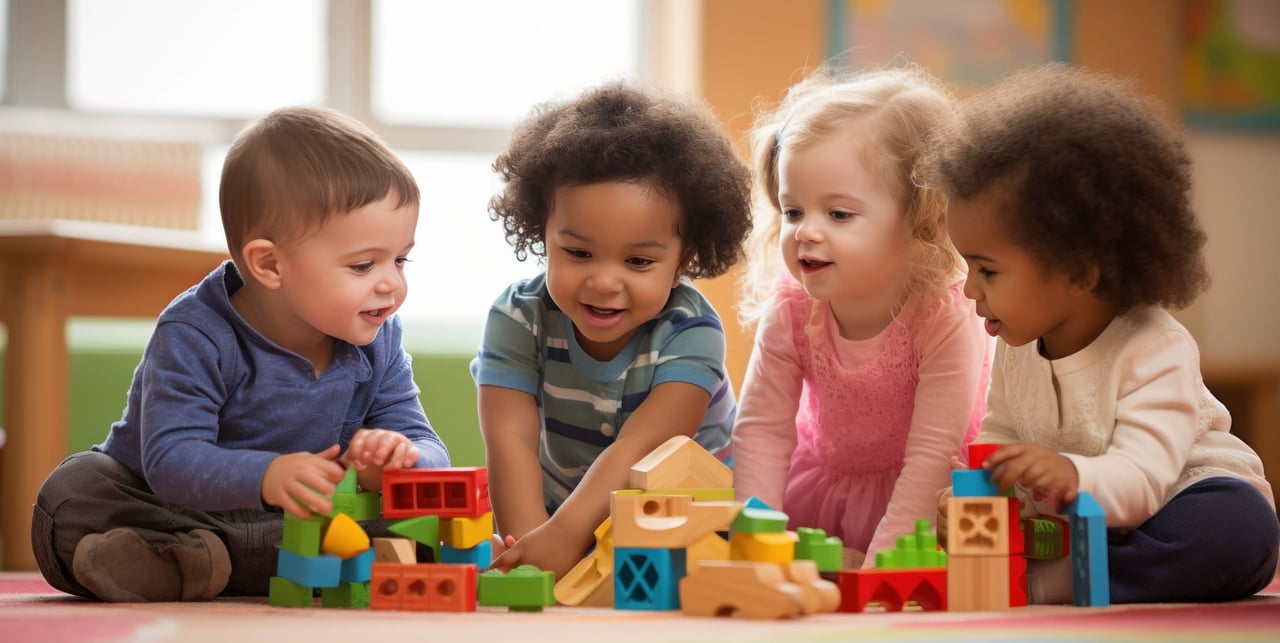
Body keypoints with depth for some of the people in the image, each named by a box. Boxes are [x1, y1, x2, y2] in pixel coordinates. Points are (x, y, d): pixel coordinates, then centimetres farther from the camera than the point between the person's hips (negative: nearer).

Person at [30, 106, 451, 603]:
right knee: (72, 493, -29)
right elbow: (172, 460, -34)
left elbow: (429, 450, -9)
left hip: (292, 524, 4)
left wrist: (401, 461, -36)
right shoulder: (196, 338, -23)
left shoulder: (376, 342, -6)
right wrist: (264, 477, -54)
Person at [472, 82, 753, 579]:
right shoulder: (519, 318, -12)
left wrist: (564, 535, -48)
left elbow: (640, 448, -33)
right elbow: (510, 439, -24)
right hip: (556, 512, 1)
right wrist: (527, 546, -40)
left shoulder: (689, 332, -20)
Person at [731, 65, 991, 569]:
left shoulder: (945, 319, -31)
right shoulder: (789, 310, -17)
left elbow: (930, 457, -32)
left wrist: (876, 568, -37)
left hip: (923, 495, -4)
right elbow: (763, 429, -13)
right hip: (824, 480, 4)